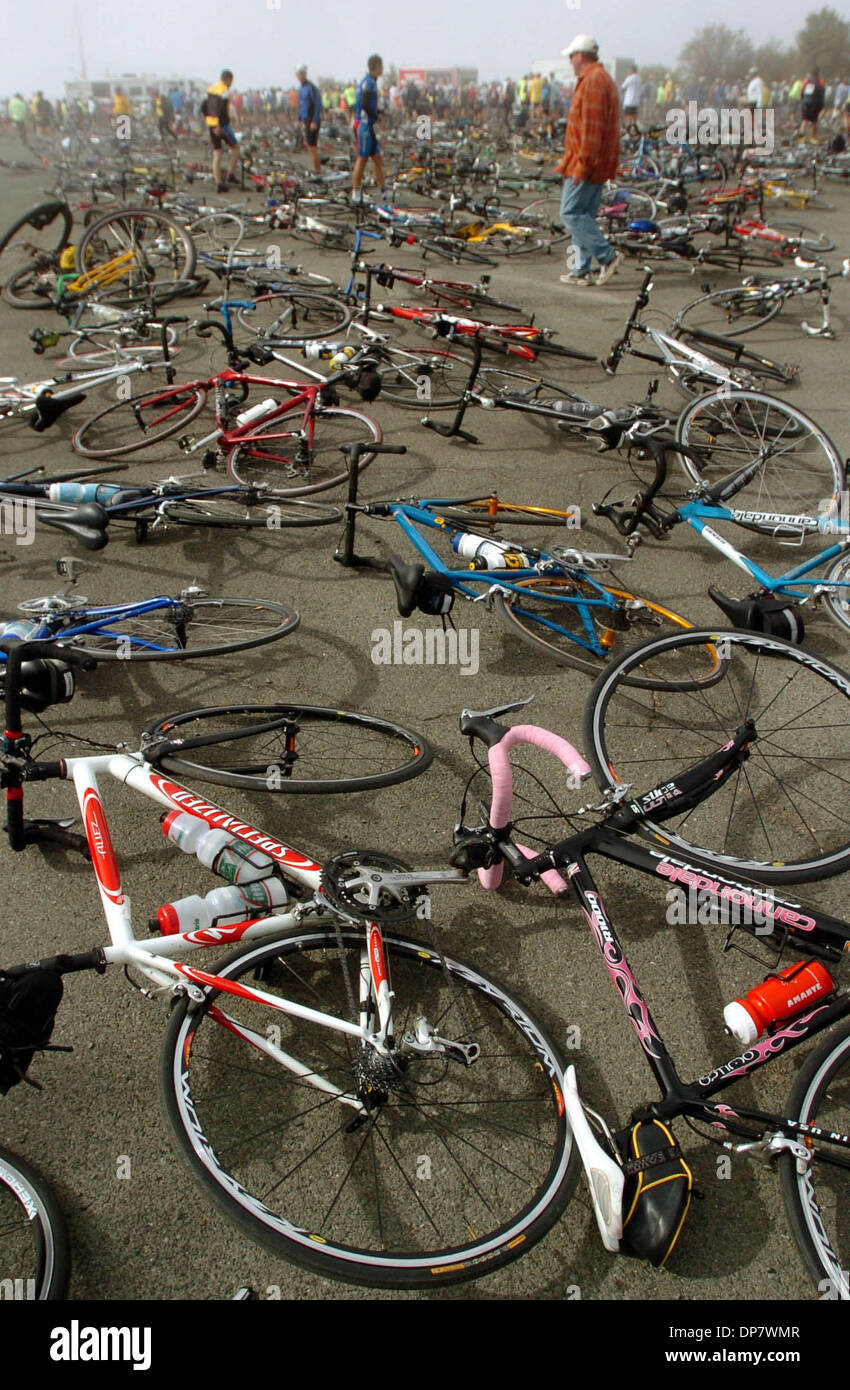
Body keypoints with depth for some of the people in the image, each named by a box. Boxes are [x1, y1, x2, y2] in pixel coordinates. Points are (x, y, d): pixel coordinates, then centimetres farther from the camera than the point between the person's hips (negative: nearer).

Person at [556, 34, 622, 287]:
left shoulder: (592, 81, -14)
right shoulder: (603, 78, 20)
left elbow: (591, 127, -22)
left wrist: (582, 163, -23)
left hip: (586, 164, -10)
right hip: (599, 165, 10)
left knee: (571, 213, -9)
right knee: (583, 215, 11)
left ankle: (608, 256, -10)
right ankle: (581, 271, 14)